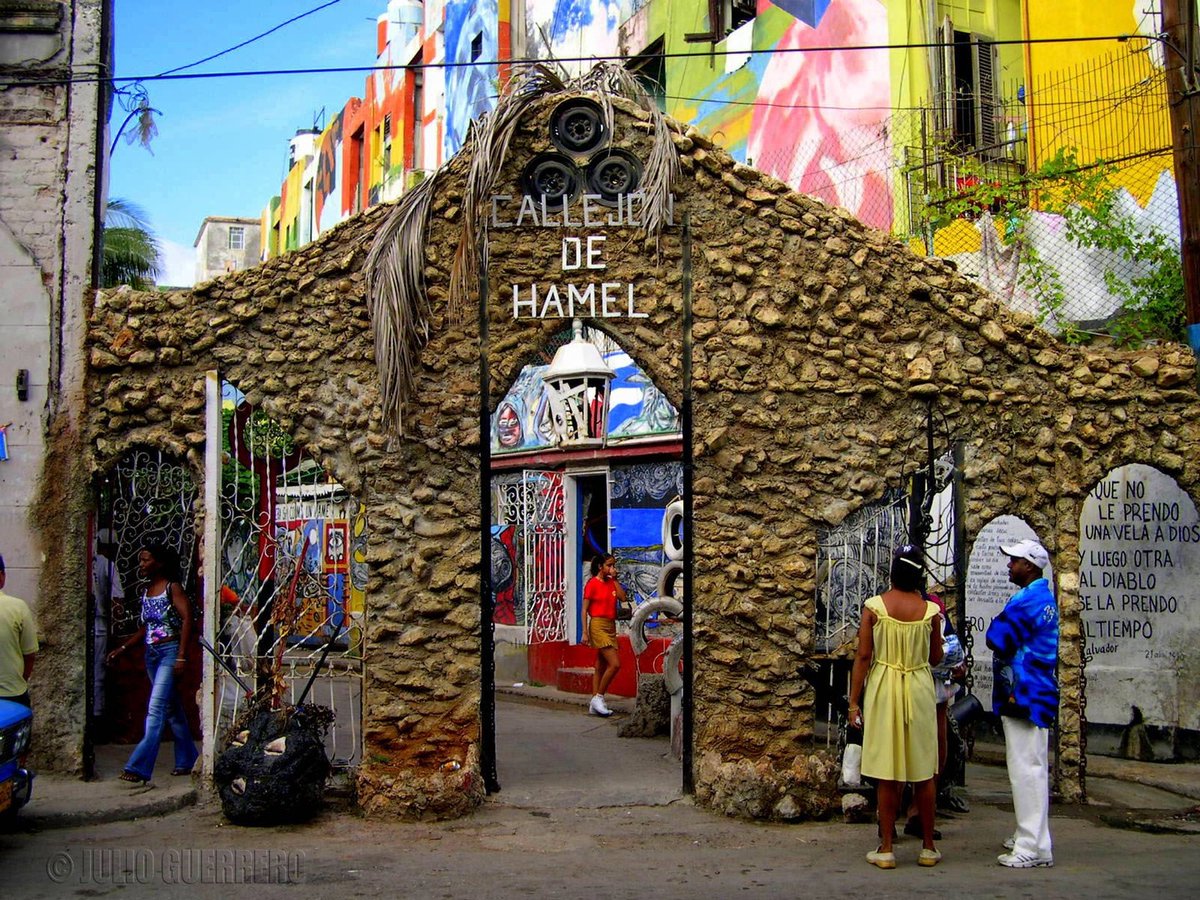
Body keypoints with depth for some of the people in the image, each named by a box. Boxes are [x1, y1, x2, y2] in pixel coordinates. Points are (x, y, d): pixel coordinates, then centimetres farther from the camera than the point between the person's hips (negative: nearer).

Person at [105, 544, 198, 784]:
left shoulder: (172, 588, -7)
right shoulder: (146, 592, 14)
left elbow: (187, 619, -15)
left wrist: (181, 657, -21)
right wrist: (123, 649, 10)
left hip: (170, 652, -8)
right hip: (151, 655, 8)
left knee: (156, 708, -13)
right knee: (171, 710, 13)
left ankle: (140, 766, -17)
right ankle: (187, 760, 22)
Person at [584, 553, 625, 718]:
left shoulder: (612, 583, 13)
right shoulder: (592, 584, -7)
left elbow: (622, 598, -2)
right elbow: (585, 610, -7)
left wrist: (615, 579, -1)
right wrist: (585, 632, -12)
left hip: (611, 626, 7)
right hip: (598, 625, -7)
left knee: (601, 667, 8)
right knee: (615, 664, -15)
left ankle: (594, 704, 12)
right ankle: (598, 697, -6)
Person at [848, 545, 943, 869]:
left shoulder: (873, 606, -7)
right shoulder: (930, 610, -4)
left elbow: (864, 656, -7)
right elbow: (936, 658, 6)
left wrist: (854, 702, -1)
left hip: (883, 690, -1)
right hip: (920, 690, 1)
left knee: (887, 773, 4)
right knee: (924, 772, 11)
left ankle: (886, 848, 8)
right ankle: (928, 847, 18)